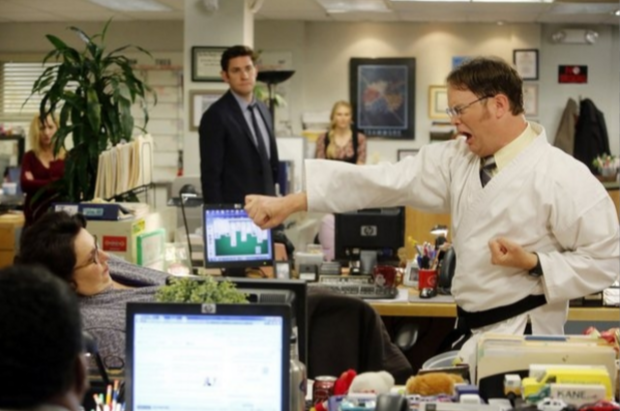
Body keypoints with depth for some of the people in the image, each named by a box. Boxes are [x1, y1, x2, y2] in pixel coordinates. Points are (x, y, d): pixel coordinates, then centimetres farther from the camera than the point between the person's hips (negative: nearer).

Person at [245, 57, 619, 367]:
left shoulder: (564, 178, -14)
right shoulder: (457, 160, 4)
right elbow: (384, 181, -2)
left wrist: (534, 266, -20)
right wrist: (289, 203, -7)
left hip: (521, 338, -6)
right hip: (469, 329, 6)